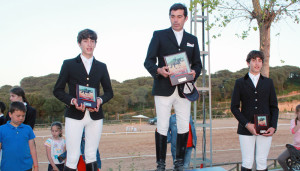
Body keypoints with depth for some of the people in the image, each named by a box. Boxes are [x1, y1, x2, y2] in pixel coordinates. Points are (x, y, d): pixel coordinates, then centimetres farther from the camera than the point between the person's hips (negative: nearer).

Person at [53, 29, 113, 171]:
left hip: (95, 115, 3)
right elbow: (57, 90, 5)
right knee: (72, 158, -6)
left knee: (91, 156, 7)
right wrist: (72, 101, -14)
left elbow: (109, 92, 17)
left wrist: (100, 100, -6)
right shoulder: (69, 64, 7)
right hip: (74, 115, -2)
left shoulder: (101, 67, 14)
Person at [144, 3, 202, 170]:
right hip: (164, 89, -3)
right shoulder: (159, 35, 7)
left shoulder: (192, 39, 17)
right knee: (162, 127, -2)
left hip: (184, 90, 3)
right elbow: (148, 61, 1)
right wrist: (158, 70, -20)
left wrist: (194, 72, -7)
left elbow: (197, 64, 16)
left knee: (184, 127, 4)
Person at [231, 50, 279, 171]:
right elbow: (234, 107, 3)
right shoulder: (240, 83, 7)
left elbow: (274, 107, 12)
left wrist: (273, 126, -3)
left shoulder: (268, 82, 13)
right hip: (246, 129, -2)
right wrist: (247, 124, -10)